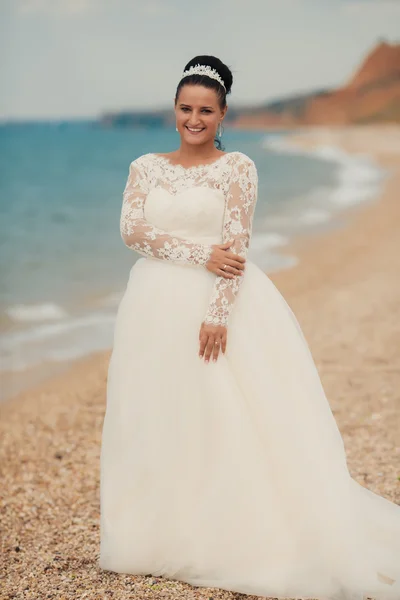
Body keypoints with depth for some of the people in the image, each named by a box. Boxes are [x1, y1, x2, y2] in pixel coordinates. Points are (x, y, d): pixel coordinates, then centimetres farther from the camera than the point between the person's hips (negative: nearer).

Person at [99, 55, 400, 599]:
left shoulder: (237, 167, 1)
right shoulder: (145, 167, 10)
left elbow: (237, 244, -8)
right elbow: (132, 231, -3)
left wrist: (217, 313, -19)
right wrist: (201, 253, -14)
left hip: (223, 301, -3)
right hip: (158, 306, 3)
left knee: (229, 420, -4)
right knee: (161, 423, 5)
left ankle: (232, 536, 4)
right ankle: (167, 536, 15)